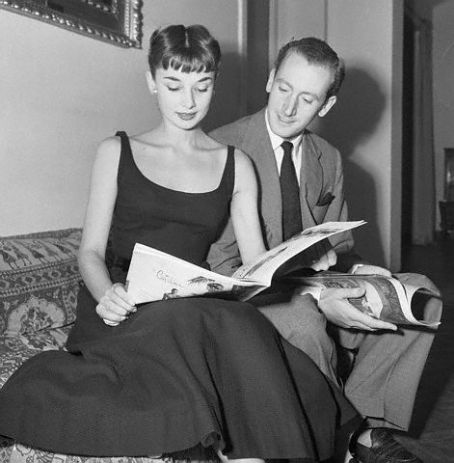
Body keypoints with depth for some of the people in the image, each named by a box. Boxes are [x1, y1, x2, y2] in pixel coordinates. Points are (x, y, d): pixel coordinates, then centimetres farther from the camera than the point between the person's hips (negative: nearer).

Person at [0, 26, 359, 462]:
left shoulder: (235, 165, 14)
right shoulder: (116, 152, 11)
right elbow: (90, 251, 4)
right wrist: (107, 294, -19)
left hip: (193, 317, 2)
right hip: (121, 316, -2)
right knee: (229, 326, -33)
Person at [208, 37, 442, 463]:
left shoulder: (328, 160, 9)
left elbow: (336, 245, 15)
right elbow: (222, 266, -17)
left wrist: (353, 268, -12)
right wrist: (315, 298, -29)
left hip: (312, 291, 6)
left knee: (419, 294, -10)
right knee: (302, 318, -37)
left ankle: (366, 428, -7)